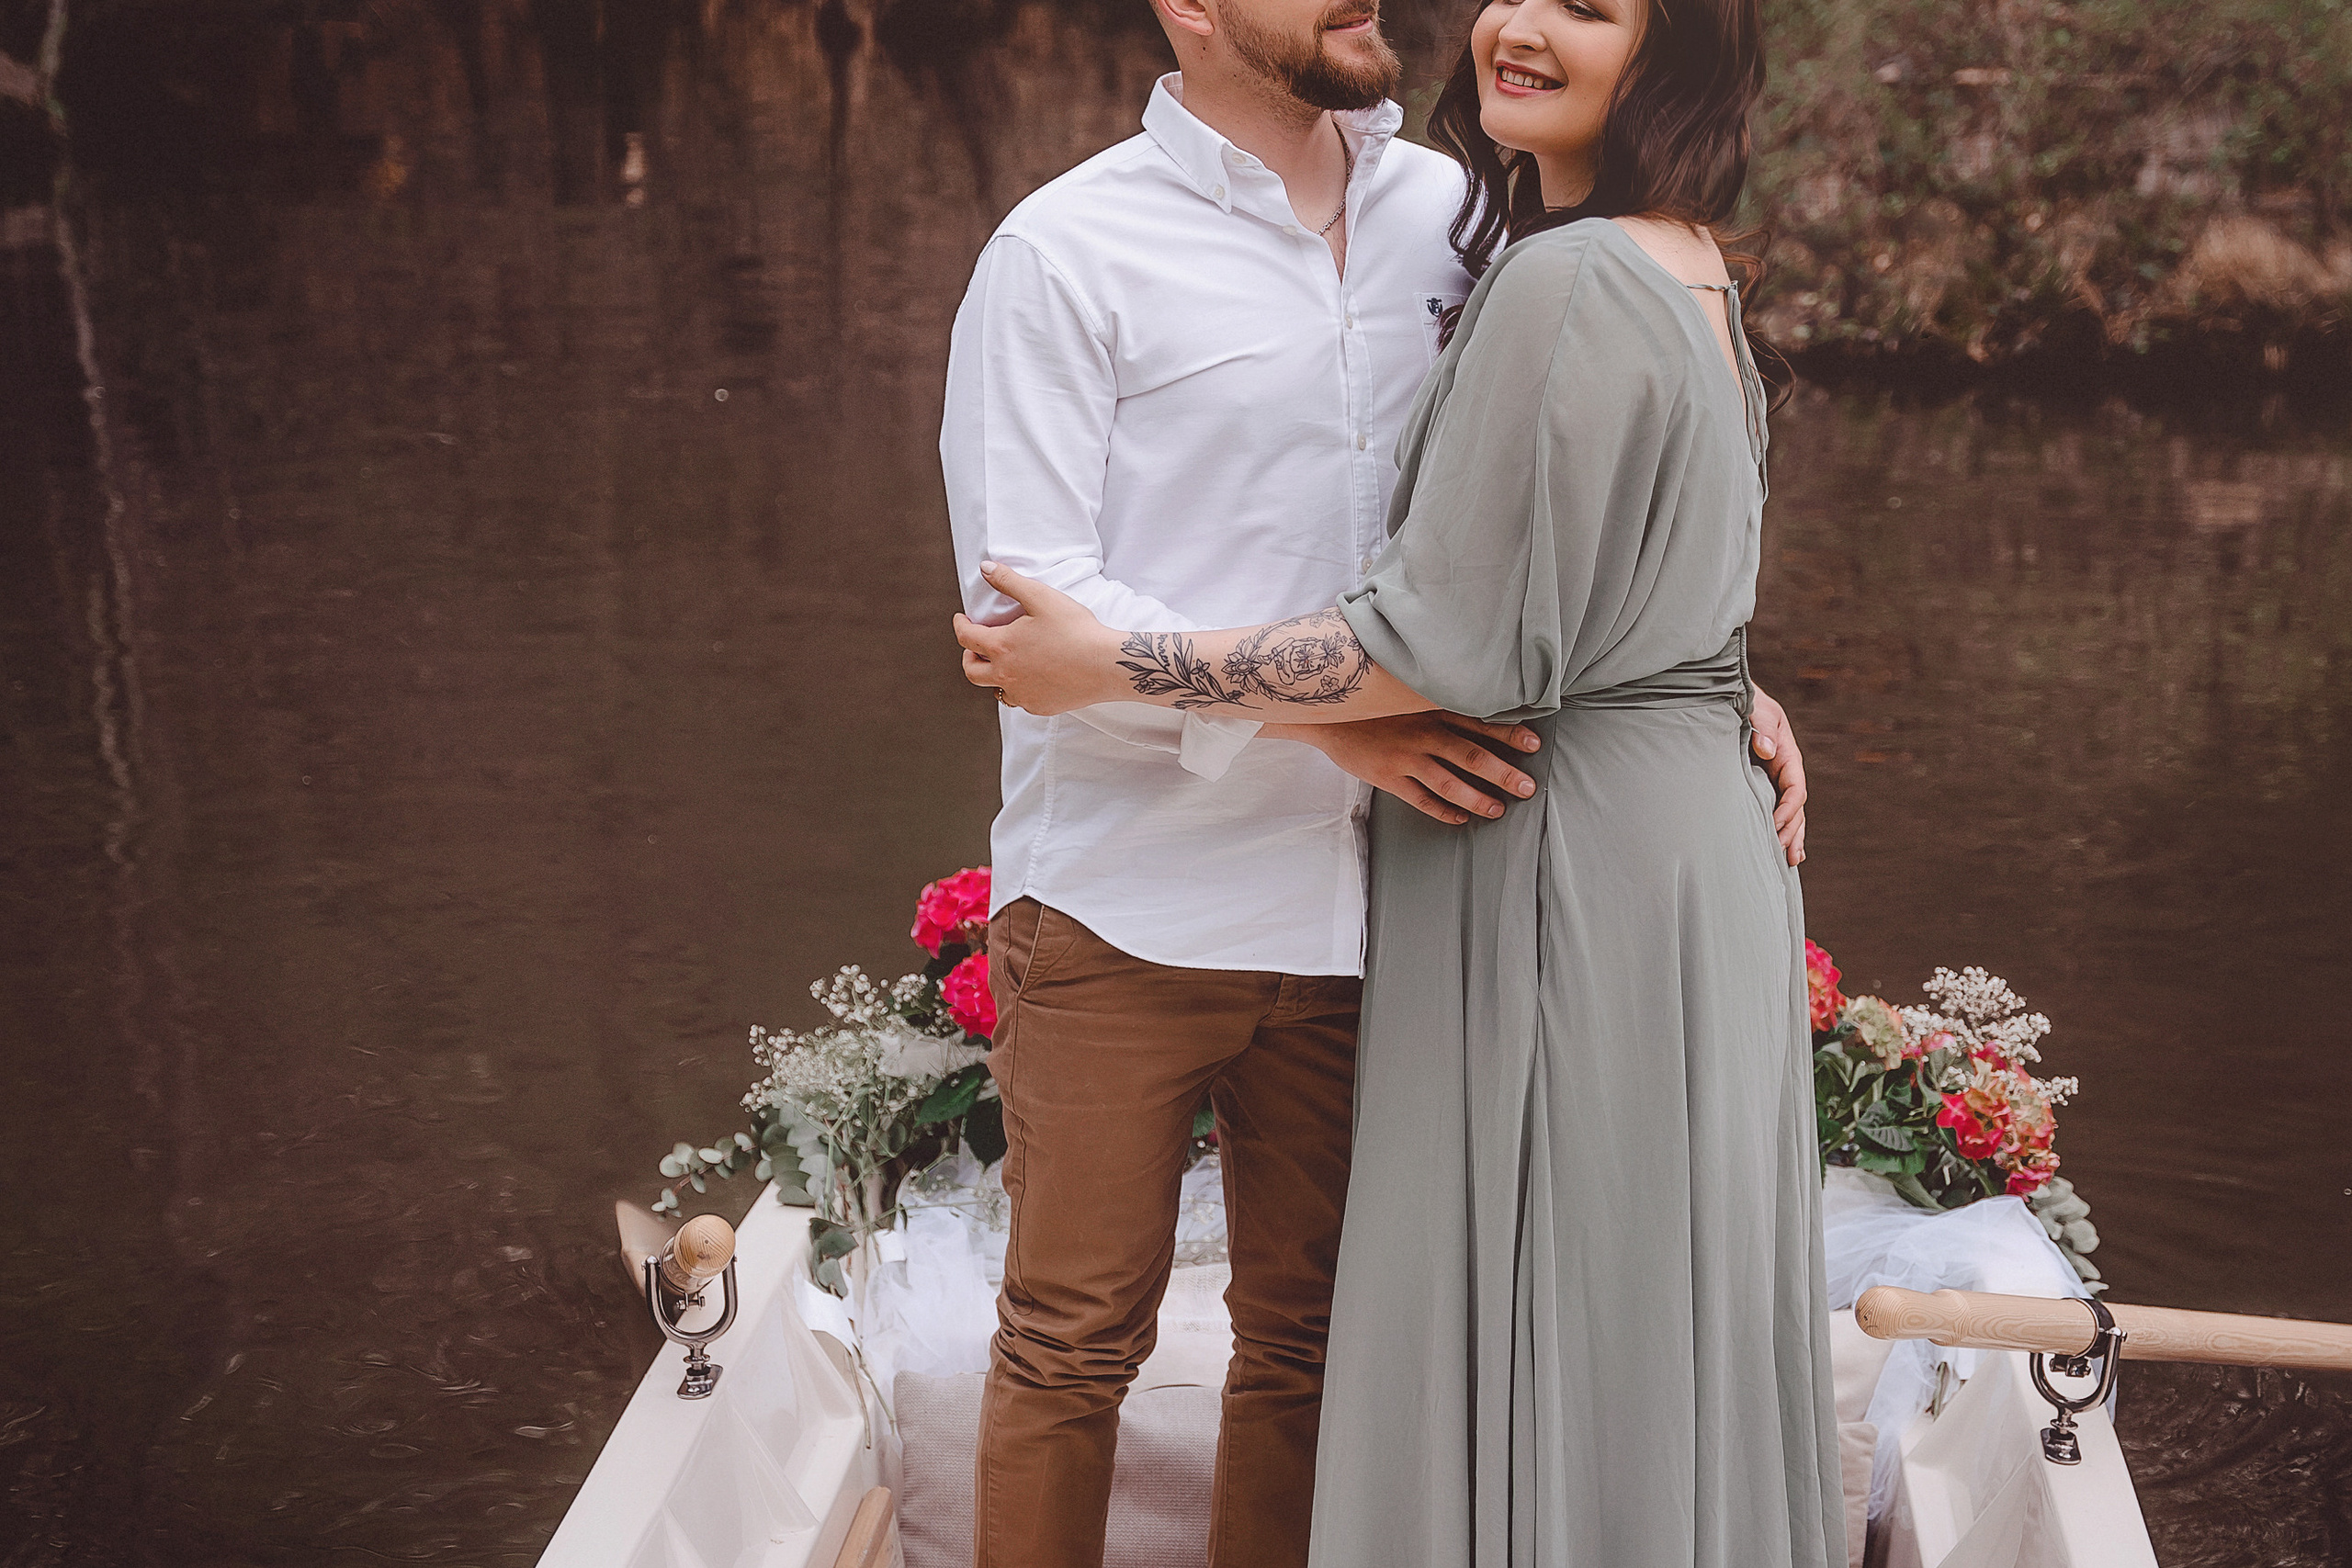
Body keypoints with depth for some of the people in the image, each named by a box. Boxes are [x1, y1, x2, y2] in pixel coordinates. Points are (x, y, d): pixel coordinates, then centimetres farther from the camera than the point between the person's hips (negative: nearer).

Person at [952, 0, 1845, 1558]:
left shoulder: (1568, 284, -20)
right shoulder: (1696, 274, 11)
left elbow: (1447, 644, -22)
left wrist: (1116, 664, -18)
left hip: (1567, 875, -10)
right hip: (1695, 845, 10)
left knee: (1534, 1339, 2)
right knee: (1655, 1337, 19)